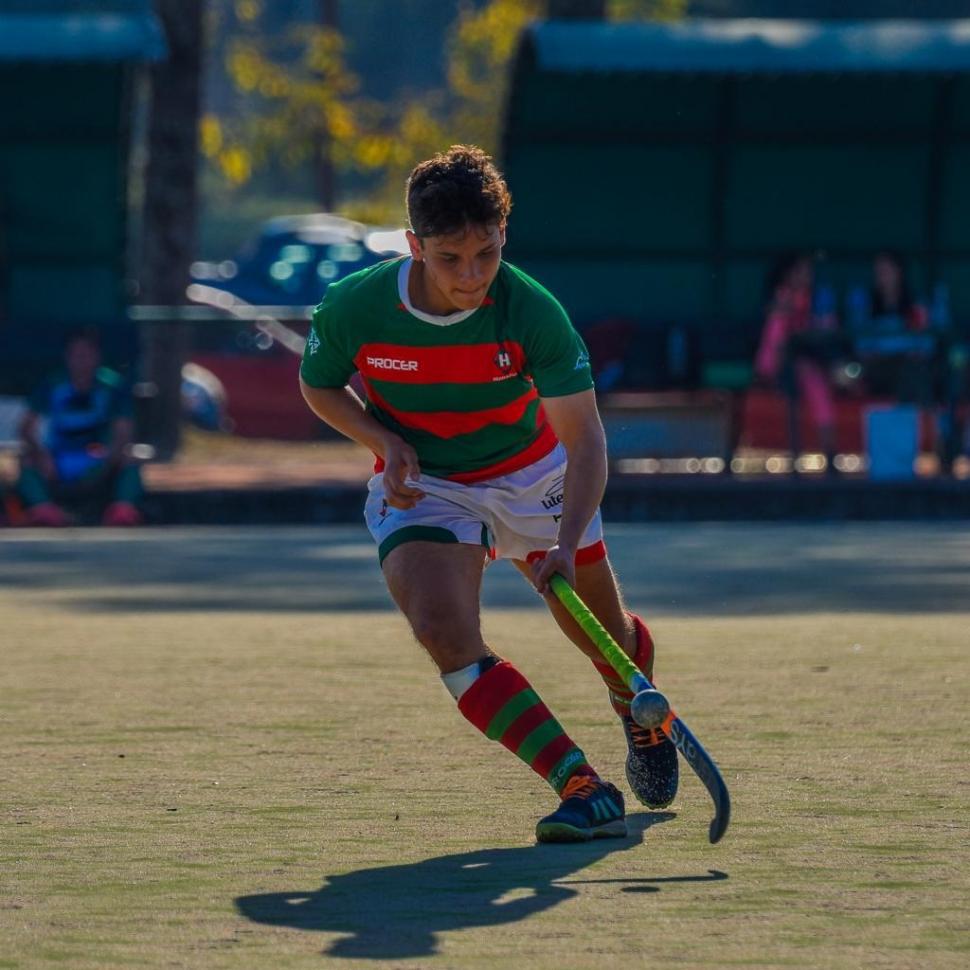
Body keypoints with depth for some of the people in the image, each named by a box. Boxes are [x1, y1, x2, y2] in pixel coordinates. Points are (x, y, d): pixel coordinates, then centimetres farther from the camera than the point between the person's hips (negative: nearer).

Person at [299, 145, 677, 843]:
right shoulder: (353, 309, -23)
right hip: (422, 489, 0)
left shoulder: (531, 313, -28)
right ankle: (586, 791, -27)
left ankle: (640, 713, 52)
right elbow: (319, 385, -1)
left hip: (531, 475, 0)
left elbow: (584, 438, -28)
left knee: (602, 629, 13)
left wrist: (567, 545, -42)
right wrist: (386, 441, -18)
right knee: (445, 631, -26)